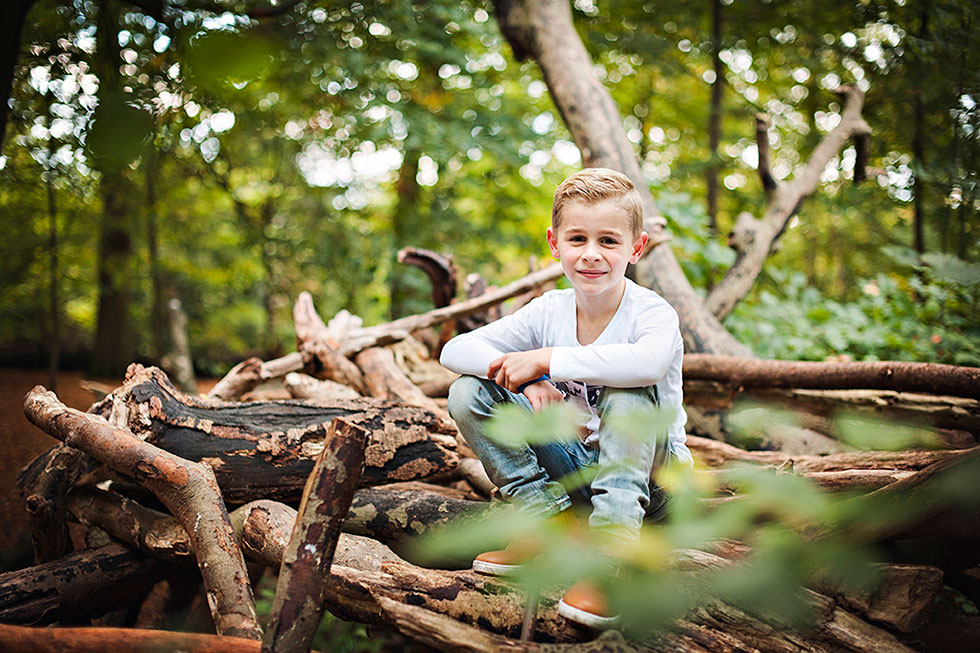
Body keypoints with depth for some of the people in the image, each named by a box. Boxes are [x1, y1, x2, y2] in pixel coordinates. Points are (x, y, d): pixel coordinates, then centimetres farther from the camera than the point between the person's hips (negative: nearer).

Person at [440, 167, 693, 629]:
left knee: (630, 391, -35)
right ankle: (546, 516, -8)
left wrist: (545, 360, -39)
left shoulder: (652, 313, -19)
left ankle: (612, 545, -33)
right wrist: (521, 378, -28)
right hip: (574, 464, 4)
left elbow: (650, 360, -45)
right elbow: (454, 351, -9)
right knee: (468, 394, -11)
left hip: (649, 471, -4)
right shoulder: (548, 313, -5)